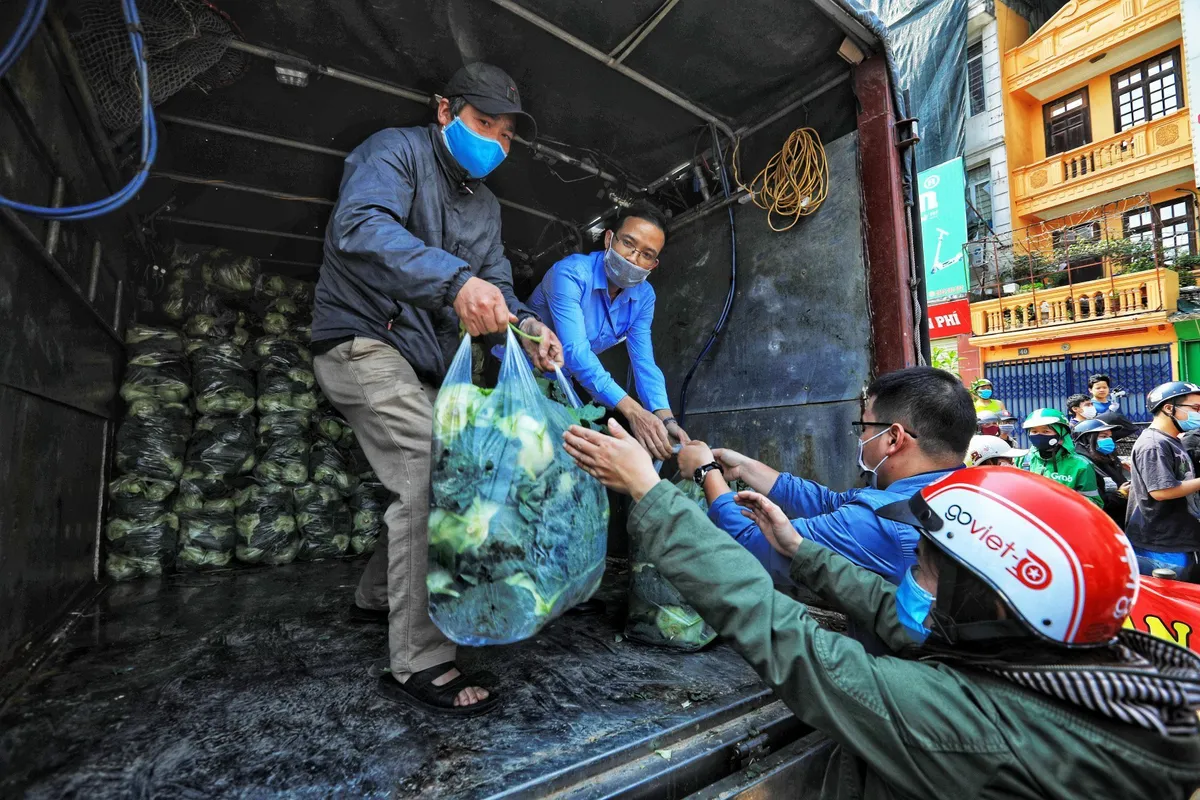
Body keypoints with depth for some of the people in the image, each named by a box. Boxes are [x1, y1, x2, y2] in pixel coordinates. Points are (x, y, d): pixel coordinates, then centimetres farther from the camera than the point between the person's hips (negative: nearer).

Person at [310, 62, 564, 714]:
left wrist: (526, 325, -18)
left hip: (422, 360, 9)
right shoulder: (396, 151, -8)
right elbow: (359, 227, -29)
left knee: (432, 482, 15)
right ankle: (418, 664, -14)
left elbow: (495, 282, 5)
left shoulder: (484, 203, 16)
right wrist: (454, 279, -44)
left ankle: (376, 597, 37)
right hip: (362, 340, -9)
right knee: (434, 476, -23)